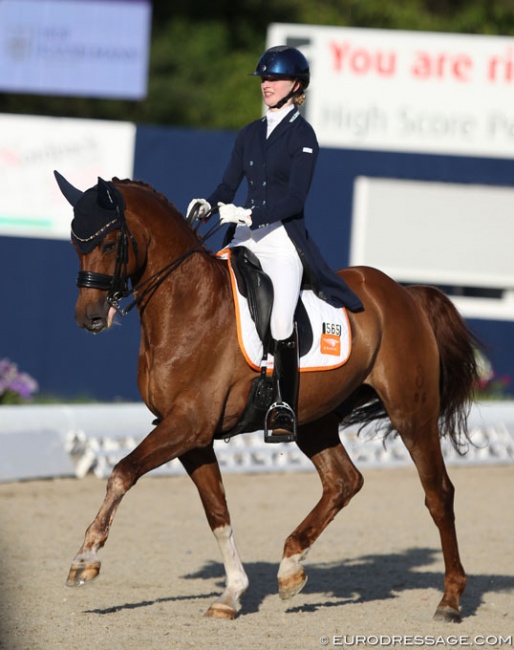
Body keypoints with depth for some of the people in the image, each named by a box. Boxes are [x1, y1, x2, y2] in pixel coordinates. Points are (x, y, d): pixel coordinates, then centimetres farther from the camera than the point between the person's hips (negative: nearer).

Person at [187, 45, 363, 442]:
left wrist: (250, 214, -24)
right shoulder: (250, 134, 16)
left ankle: (285, 409, -15)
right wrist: (208, 205, -9)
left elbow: (295, 197, -12)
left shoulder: (302, 135, -2)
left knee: (280, 320, -19)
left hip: (284, 238, -6)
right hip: (244, 238, 6)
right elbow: (229, 185, 13)